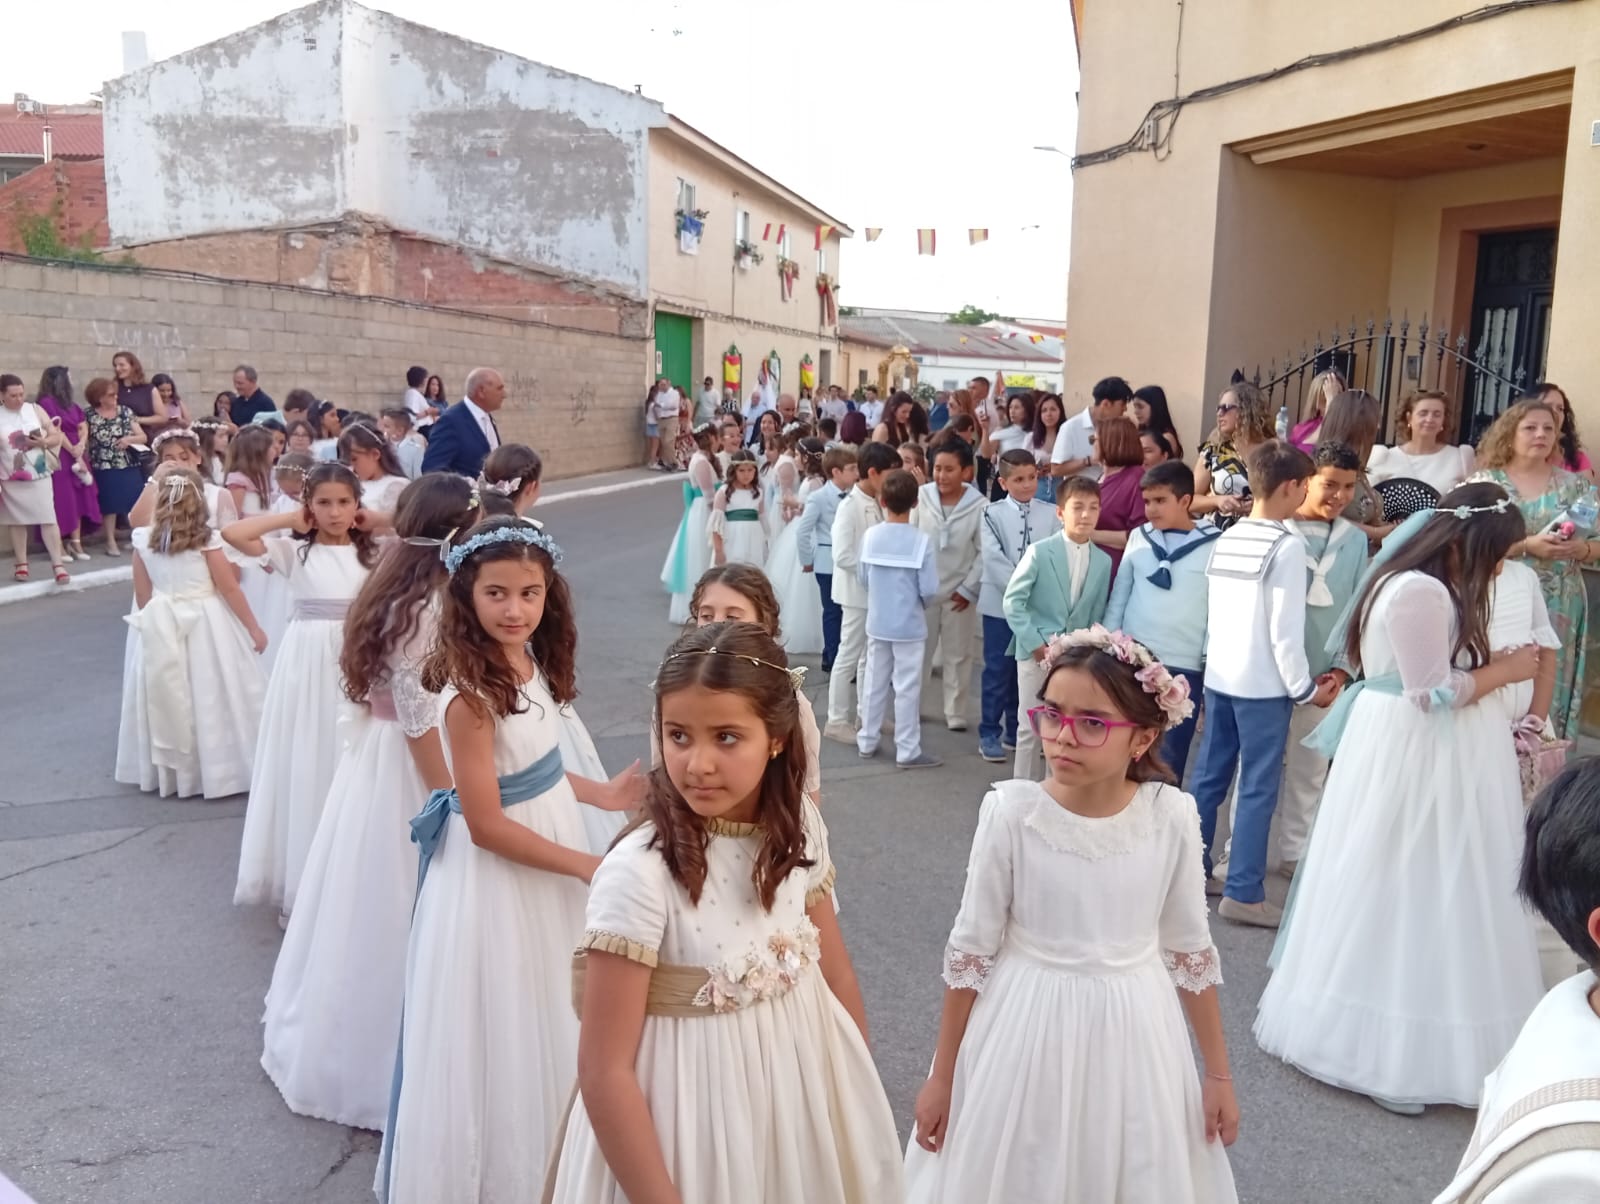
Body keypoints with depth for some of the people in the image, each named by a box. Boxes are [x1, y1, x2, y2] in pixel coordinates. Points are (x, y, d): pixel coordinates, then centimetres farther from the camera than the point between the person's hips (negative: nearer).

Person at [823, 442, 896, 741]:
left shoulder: (876, 505, 6)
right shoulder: (849, 506, -18)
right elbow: (842, 556, -23)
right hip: (857, 593, -8)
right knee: (849, 656, 0)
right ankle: (836, 720, 10)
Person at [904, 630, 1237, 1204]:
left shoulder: (1170, 817, -12)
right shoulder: (1011, 813, -17)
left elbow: (1191, 951, 2)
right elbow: (970, 951, -7)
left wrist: (1218, 1074, 8)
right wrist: (941, 1076, -1)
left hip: (1132, 1038, 1)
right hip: (1026, 1036, -1)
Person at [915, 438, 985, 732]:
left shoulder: (978, 505, -12)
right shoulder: (921, 496, -8)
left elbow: (984, 552, -7)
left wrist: (969, 589, -7)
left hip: (959, 592, -1)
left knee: (958, 655, 10)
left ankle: (956, 713, 22)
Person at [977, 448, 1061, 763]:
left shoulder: (1051, 514, 2)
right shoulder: (992, 513, -3)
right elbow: (993, 559, -12)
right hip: (1000, 603, -2)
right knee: (997, 670, 2)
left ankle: (1016, 731, 23)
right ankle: (989, 733, 10)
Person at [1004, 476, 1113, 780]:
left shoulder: (1103, 561, 2)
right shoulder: (1039, 551, -10)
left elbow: (1098, 613, 8)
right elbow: (1012, 601, -10)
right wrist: (1034, 643, -14)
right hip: (1037, 651, -3)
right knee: (1030, 726, 4)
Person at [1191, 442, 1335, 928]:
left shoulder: (1224, 541, 8)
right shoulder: (1287, 546, -13)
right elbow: (1285, 630, -14)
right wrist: (1305, 688, -5)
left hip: (1219, 677, 7)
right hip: (1263, 685, -7)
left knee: (1208, 778, 13)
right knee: (1257, 788, 0)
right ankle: (1243, 893, 4)